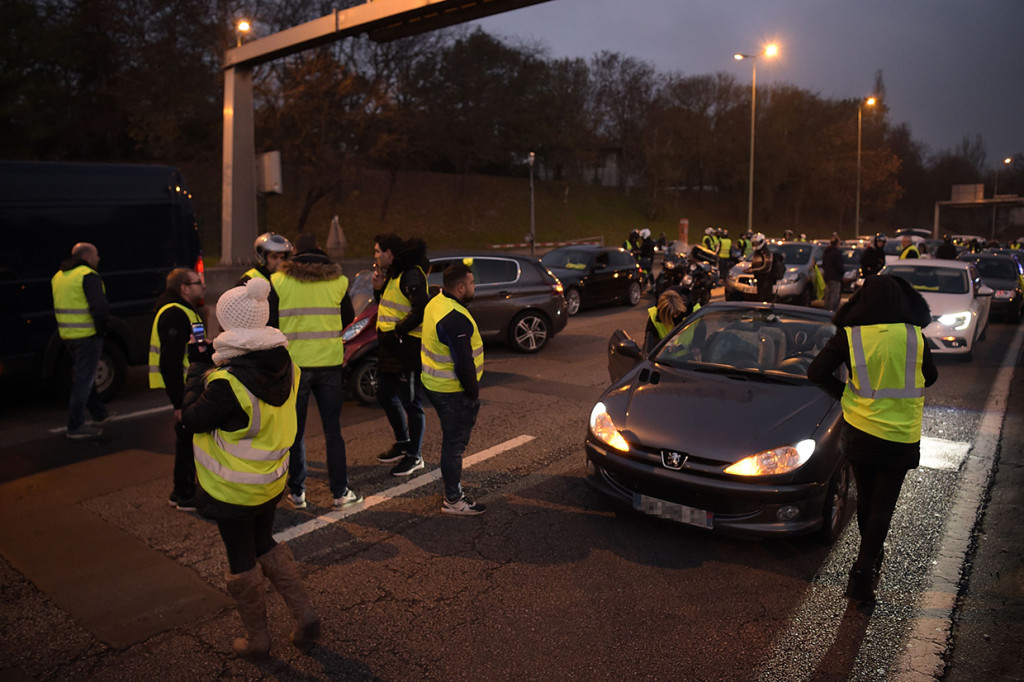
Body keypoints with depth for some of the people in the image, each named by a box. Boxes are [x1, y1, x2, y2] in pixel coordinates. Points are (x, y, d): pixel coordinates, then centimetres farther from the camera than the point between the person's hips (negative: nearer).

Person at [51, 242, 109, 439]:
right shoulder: (88, 275, -14)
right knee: (83, 380, -2)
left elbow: (57, 307, 17)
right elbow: (100, 306, -24)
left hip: (67, 334, 9)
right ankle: (75, 427, 2)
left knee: (82, 376, 20)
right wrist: (101, 327, -12)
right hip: (87, 335, -9)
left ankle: (99, 414, 34)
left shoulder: (58, 276, 14)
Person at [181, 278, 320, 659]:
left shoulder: (227, 383, -30)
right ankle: (305, 617, 24)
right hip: (271, 482, 6)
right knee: (266, 545, 27)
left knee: (242, 561, 13)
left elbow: (192, 419, -16)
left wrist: (198, 367, -9)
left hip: (233, 491, -6)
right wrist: (215, 364, 5)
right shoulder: (286, 366, -8)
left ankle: (257, 640, 31)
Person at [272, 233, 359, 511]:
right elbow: (348, 319, 11)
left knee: (294, 430, 13)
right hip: (330, 362, 1)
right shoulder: (338, 281, 0)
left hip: (294, 363, -1)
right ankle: (340, 492, 15)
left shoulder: (278, 281, -4)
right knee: (333, 430, 11)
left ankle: (297, 492, 19)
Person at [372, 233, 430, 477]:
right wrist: (378, 288, 4)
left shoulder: (411, 275, -16)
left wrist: (396, 332, -20)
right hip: (390, 347, 11)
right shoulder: (392, 274, 15)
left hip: (408, 348, -11)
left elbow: (420, 310, -25)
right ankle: (403, 443, 36)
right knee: (386, 396, 19)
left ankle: (414, 456, 12)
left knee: (411, 403, 0)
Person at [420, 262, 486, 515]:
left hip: (436, 384, 10)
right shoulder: (455, 318, -26)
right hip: (452, 391, -10)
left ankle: (453, 487, 35)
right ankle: (453, 500, 13)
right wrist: (473, 393, -13)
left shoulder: (437, 303, 7)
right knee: (455, 443, 1)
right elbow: (463, 363, -26)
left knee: (452, 440, 21)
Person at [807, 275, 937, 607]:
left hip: (860, 431, 1)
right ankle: (862, 573, -4)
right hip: (901, 436, -1)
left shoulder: (849, 336, -11)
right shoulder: (914, 336, -8)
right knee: (883, 507, 4)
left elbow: (816, 373, -9)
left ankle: (872, 558, 37)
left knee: (865, 499, 20)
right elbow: (930, 377, 8)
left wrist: (845, 392, 4)